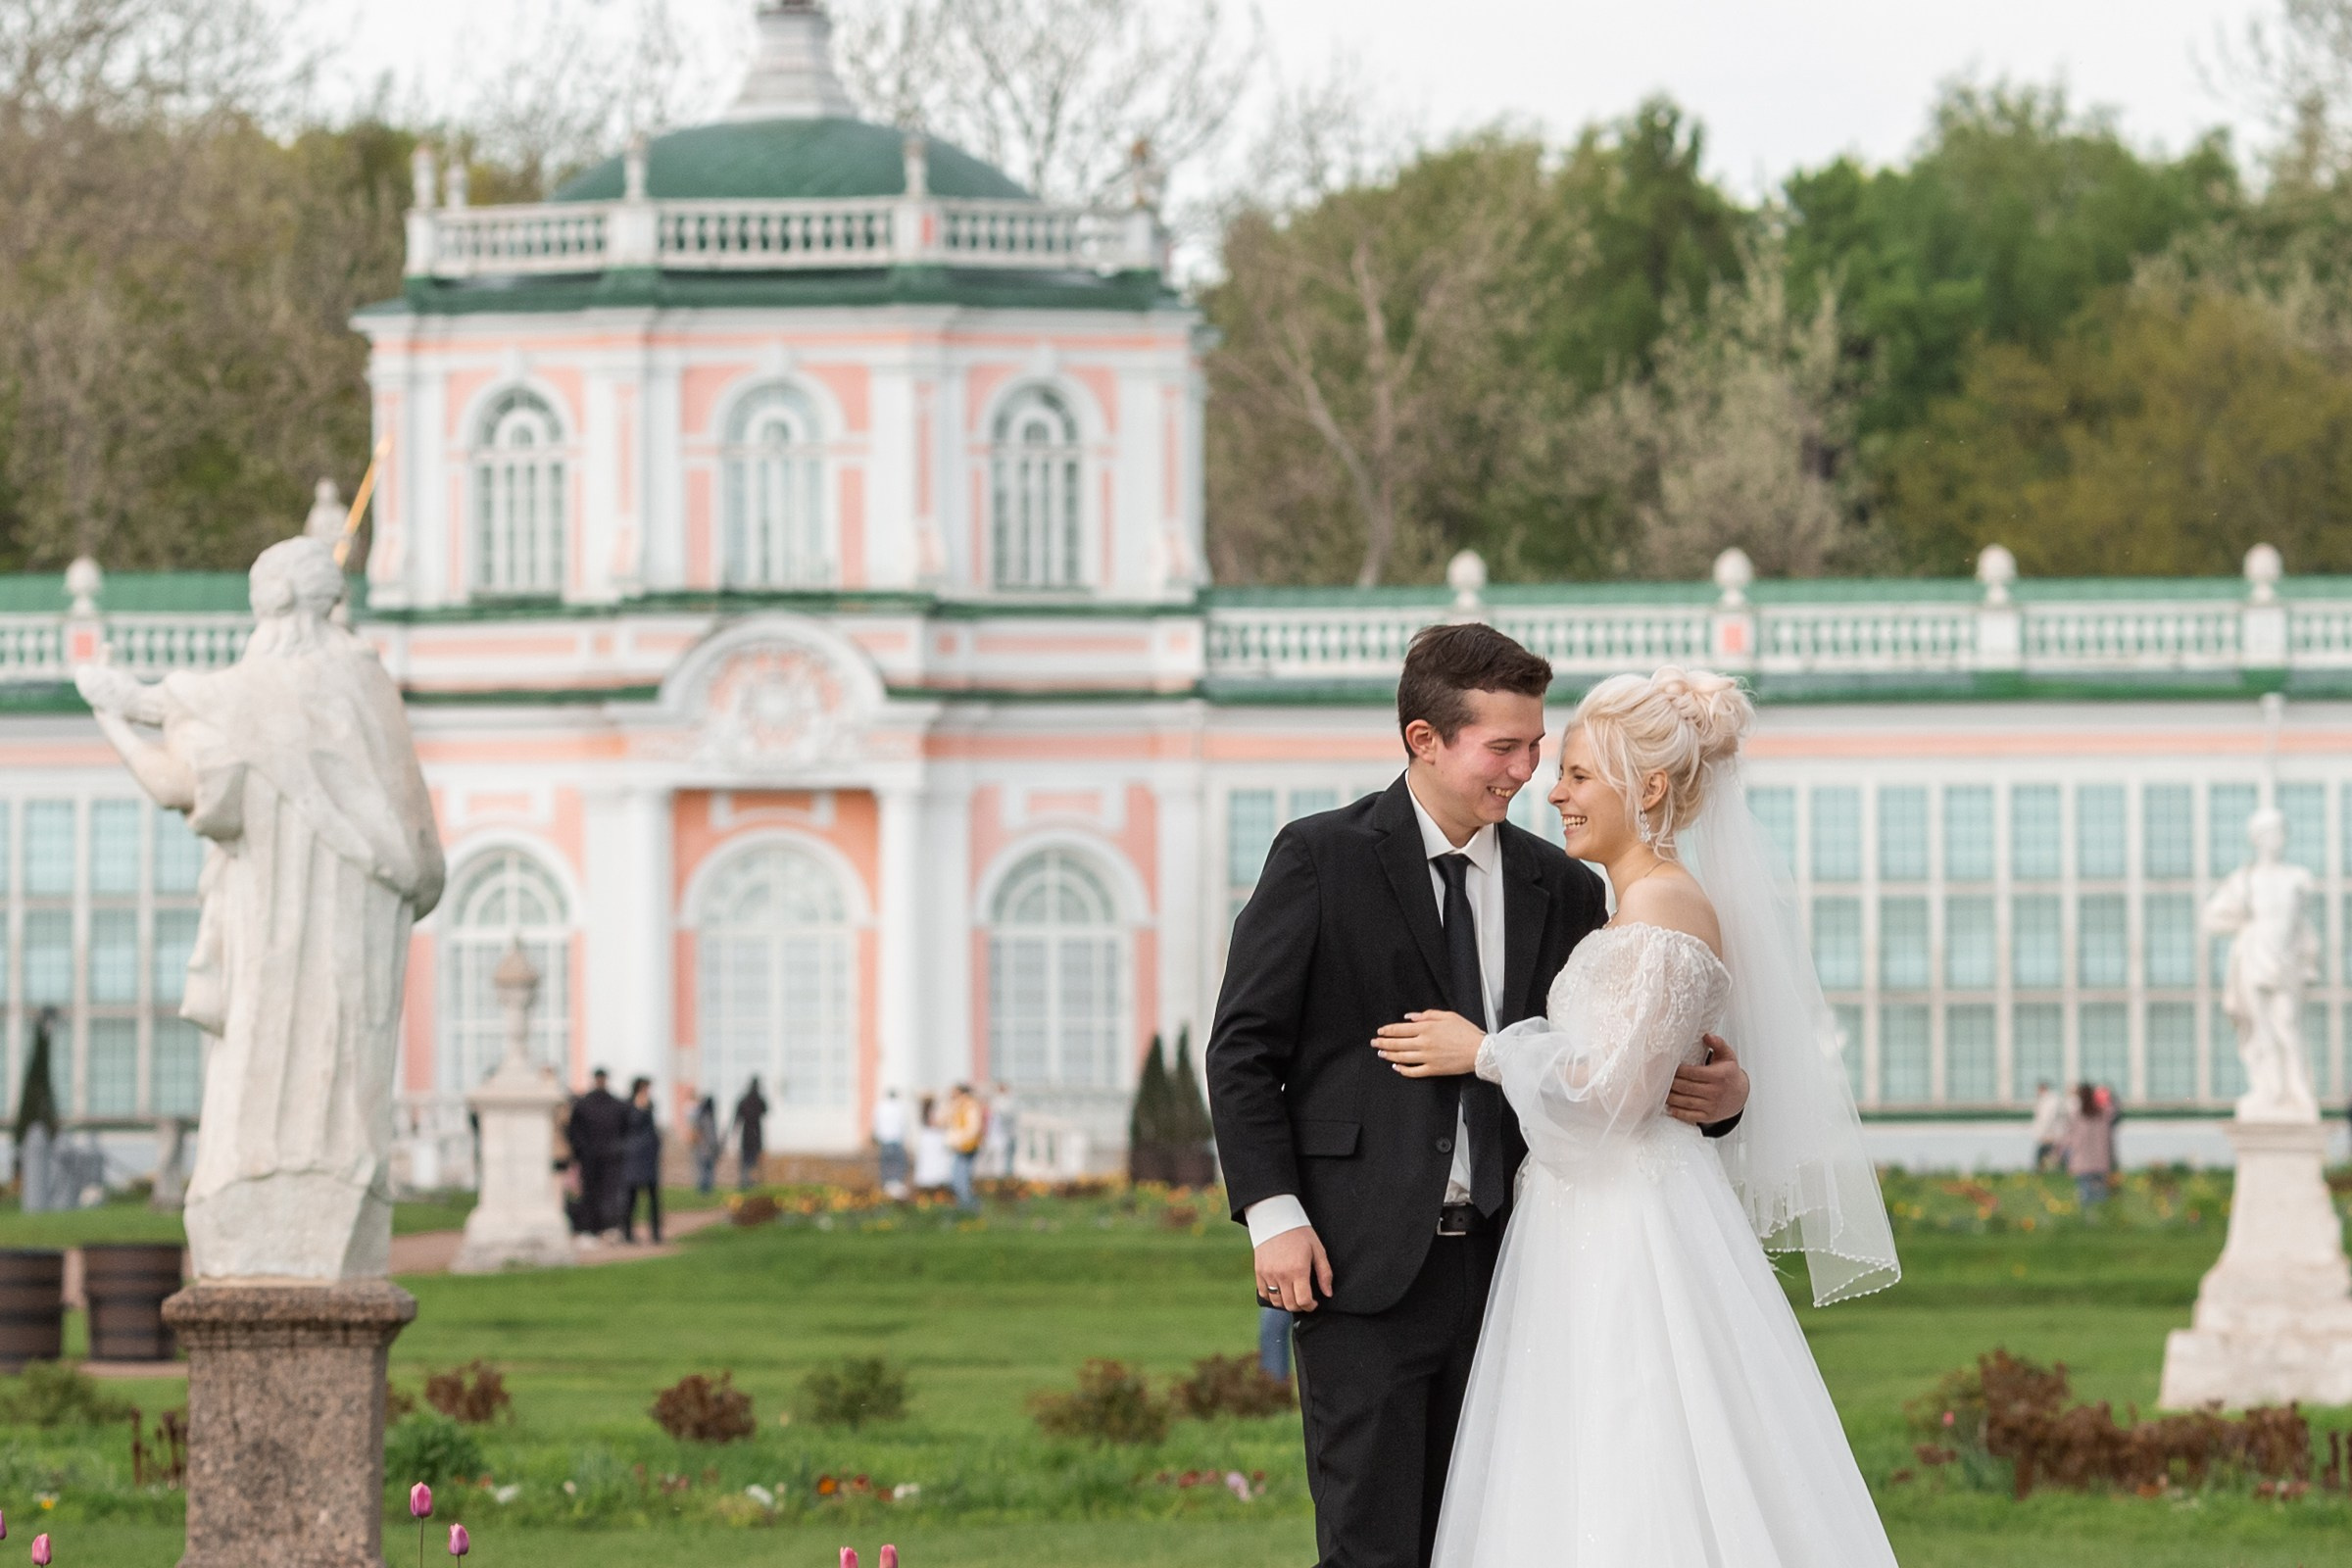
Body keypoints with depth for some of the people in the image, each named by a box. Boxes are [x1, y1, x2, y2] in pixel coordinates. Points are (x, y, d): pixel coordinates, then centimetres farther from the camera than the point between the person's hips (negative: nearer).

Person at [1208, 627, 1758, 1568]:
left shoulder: (1562, 891, 12)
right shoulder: (1322, 860, 0)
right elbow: (1245, 1048, -1)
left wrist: (1719, 1094, -8)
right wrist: (1274, 1215, -10)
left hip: (1498, 1269, 4)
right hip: (1363, 1266, -4)